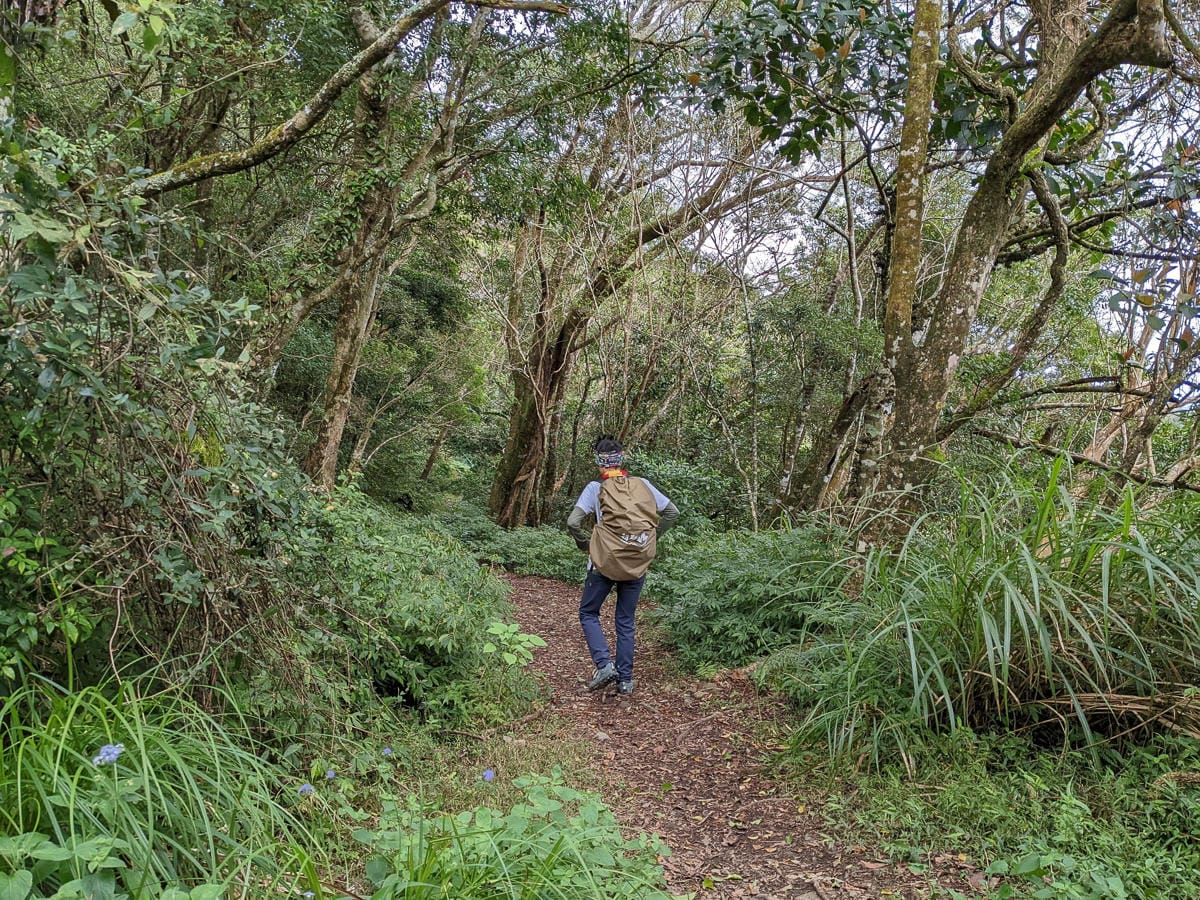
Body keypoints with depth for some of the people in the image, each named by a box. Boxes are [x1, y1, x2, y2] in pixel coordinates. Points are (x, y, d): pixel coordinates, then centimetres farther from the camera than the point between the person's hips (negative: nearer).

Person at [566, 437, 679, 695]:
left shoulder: (596, 488, -6)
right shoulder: (642, 485, 3)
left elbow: (573, 522, -15)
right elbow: (672, 512, 6)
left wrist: (585, 545, 2)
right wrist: (651, 537, 13)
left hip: (606, 562, -3)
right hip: (638, 564, 3)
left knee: (588, 613, 14)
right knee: (626, 621, 15)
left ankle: (604, 665, -3)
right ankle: (625, 679, 17)